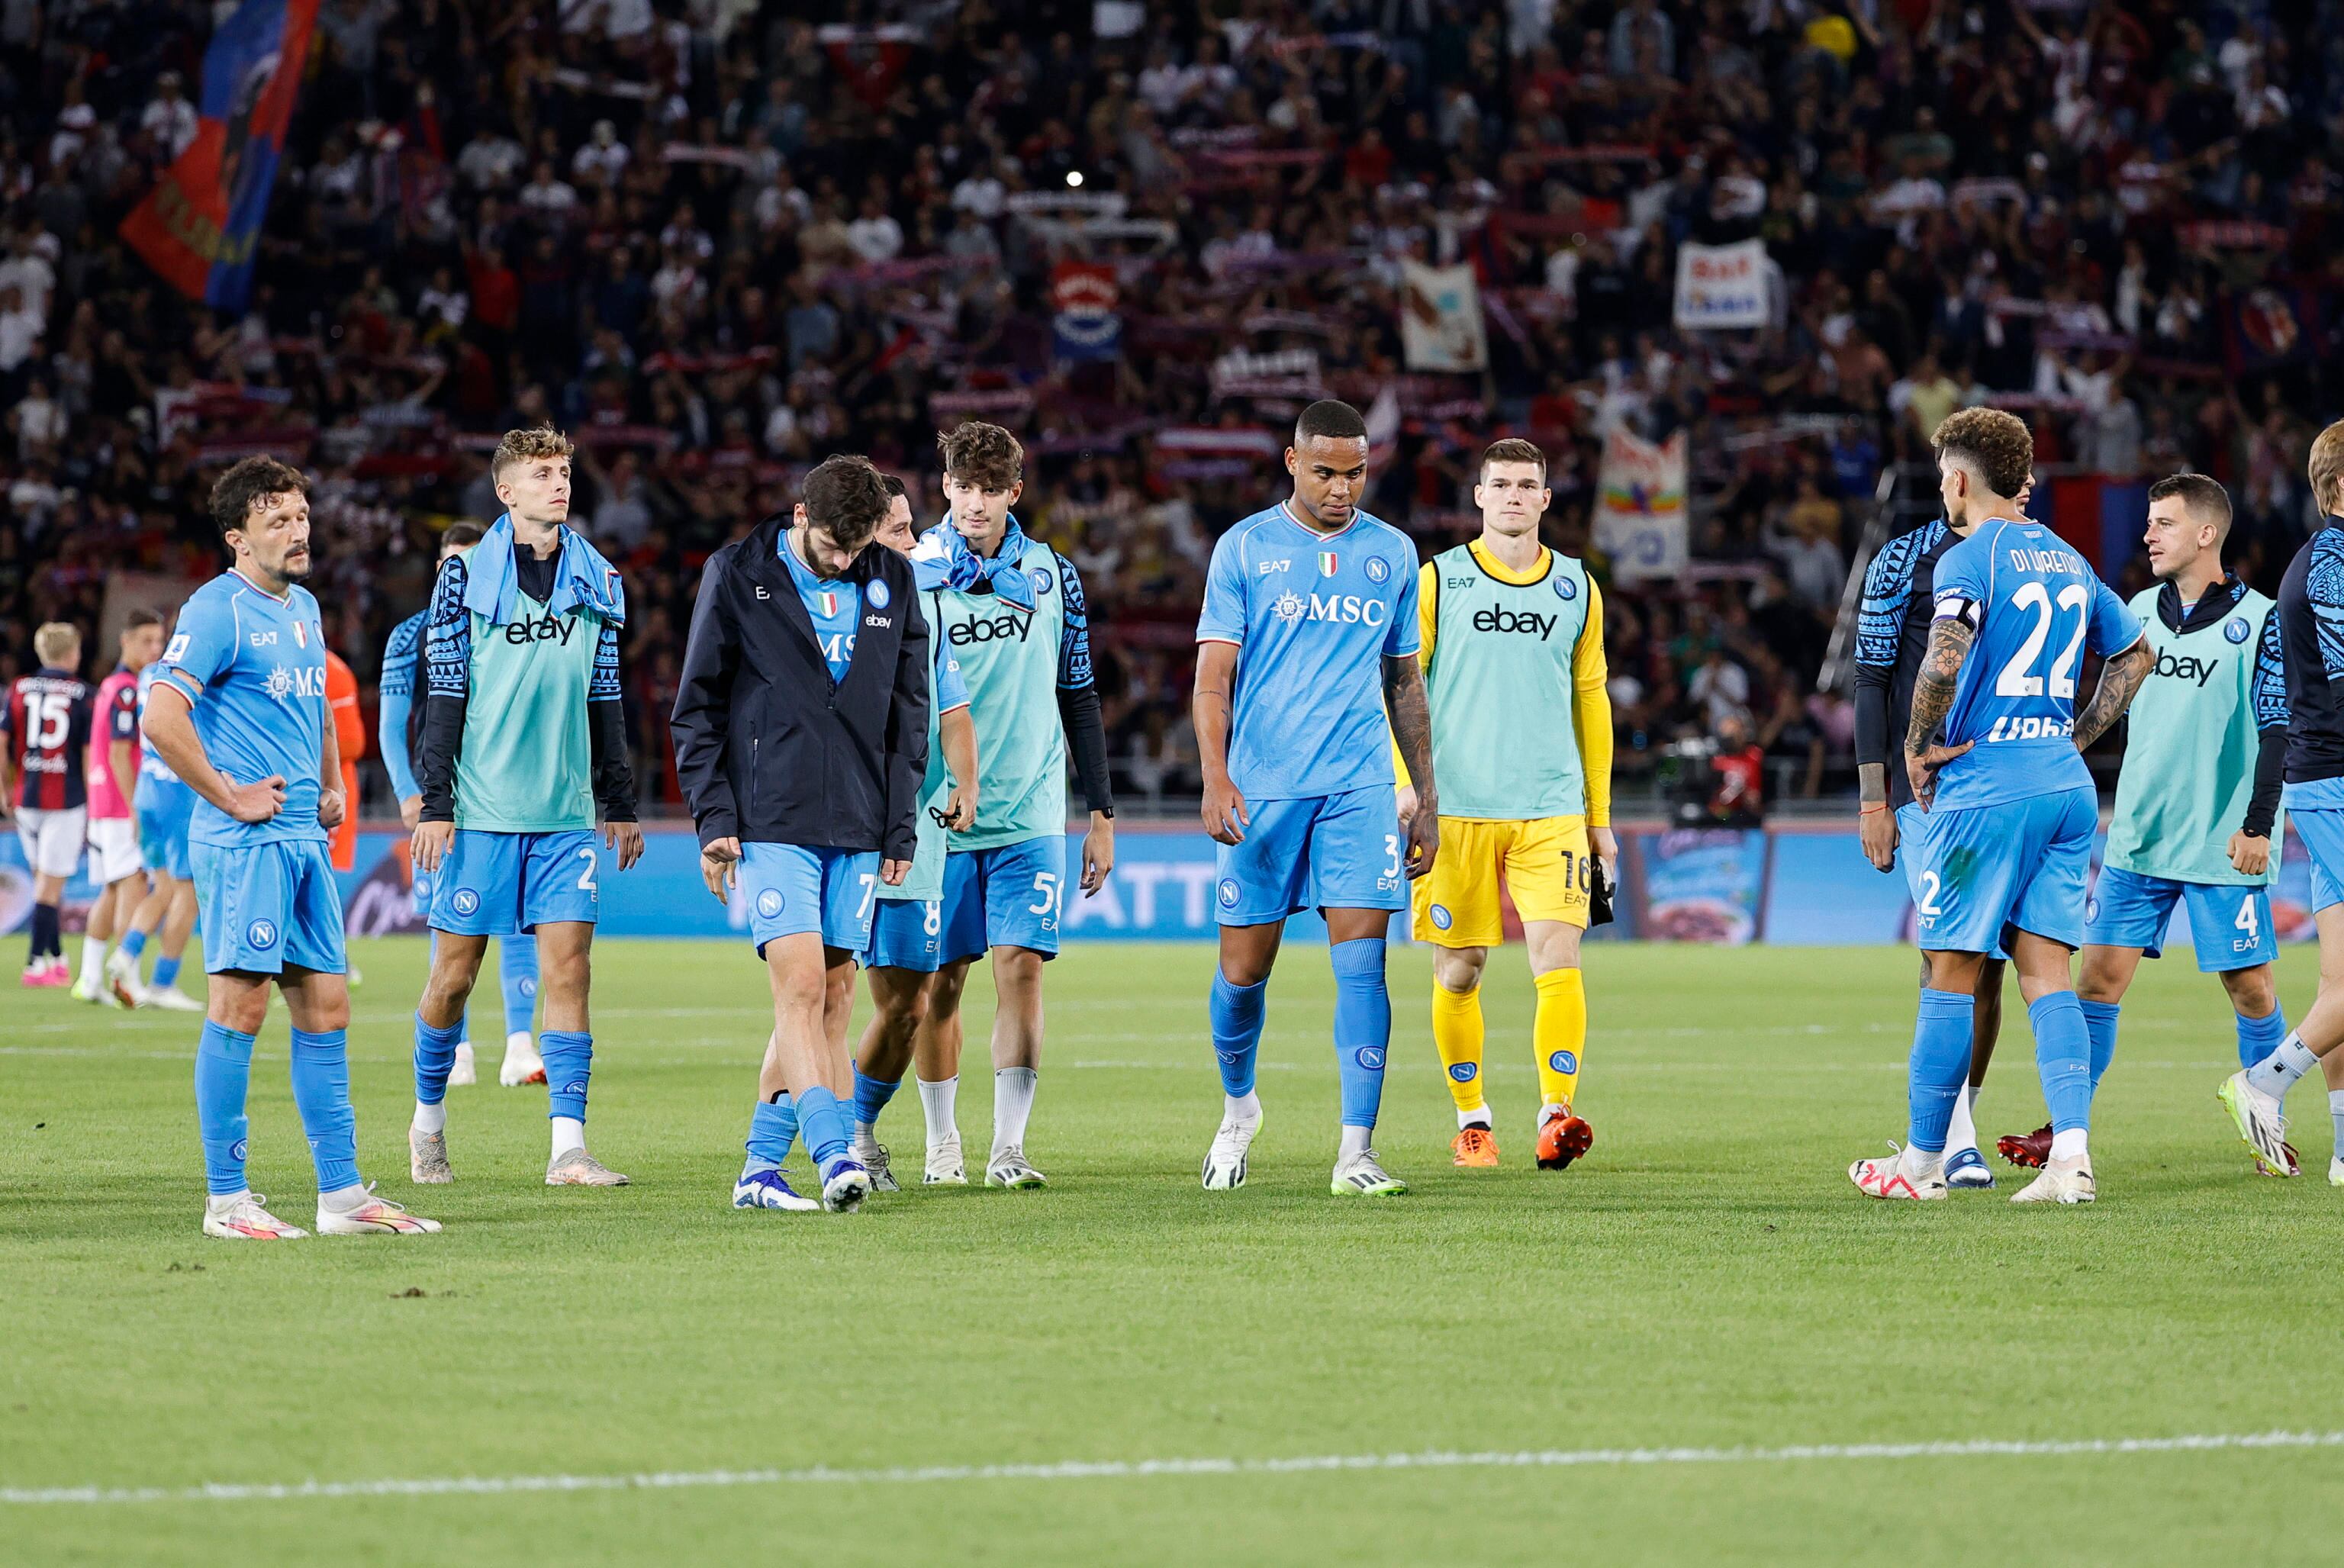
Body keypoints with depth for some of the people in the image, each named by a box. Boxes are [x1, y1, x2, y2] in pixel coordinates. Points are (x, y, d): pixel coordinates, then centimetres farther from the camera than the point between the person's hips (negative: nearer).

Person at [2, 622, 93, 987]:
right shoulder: (83, 695, -4)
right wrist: (93, 805, 2)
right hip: (67, 800, -3)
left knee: (45, 883, 16)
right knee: (50, 885, -1)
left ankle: (57, 959, 20)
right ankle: (36, 963, -4)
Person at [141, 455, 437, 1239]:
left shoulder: (304, 607, 17)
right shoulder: (217, 610, -10)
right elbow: (161, 717, -20)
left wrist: (332, 786, 20)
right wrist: (230, 798, -16)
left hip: (304, 836, 8)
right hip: (245, 841, -8)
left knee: (325, 1006, 7)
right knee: (240, 1003, -8)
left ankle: (342, 1193, 11)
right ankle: (227, 1198, -4)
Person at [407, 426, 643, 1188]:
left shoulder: (597, 580, 10)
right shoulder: (465, 578, -2)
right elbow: (443, 697, -3)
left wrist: (621, 804, 15)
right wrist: (435, 804, -8)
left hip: (566, 812, 3)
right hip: (481, 810, -3)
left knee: (569, 968, -6)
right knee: (456, 972, 4)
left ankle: (568, 1147, -7)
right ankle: (429, 1120, 24)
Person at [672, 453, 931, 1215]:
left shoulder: (892, 583, 8)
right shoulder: (737, 575, -2)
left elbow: (910, 710, 14)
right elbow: (697, 705, 2)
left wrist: (900, 828, 8)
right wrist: (714, 817, -5)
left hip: (857, 829, 4)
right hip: (771, 824, -4)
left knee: (833, 995, 3)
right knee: (800, 982, -16)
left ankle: (762, 1166, 9)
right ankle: (833, 1154, -21)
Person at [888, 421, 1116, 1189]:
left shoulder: (1052, 575, 6)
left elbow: (1079, 699, 12)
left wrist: (1101, 814, 11)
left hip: (1030, 818, 1)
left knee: (1021, 968, -8)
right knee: (941, 982, 4)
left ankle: (1008, 1148, -7)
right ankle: (941, 1143, 18)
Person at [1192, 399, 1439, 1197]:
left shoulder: (1392, 553, 10)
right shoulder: (1245, 548, 1)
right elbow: (1213, 676, -2)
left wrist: (1428, 798, 14)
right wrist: (1216, 777, -15)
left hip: (1359, 791, 1)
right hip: (1260, 791, -1)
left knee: (1362, 961, -9)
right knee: (1244, 970, 3)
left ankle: (1356, 1151, -9)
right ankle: (1238, 1106, 31)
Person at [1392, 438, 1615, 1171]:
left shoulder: (1576, 587, 12)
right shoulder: (1438, 580, 4)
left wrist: (1600, 817, 17)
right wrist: (1406, 780, -8)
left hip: (1551, 807, 1)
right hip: (1457, 808, -1)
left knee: (1557, 956, -15)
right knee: (1459, 971, 3)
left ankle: (1556, 1112, -19)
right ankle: (1471, 1117, 17)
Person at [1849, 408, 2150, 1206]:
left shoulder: (1969, 558, -10)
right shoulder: (2067, 561, 14)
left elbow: (1943, 662, -26)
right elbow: (2134, 652, 26)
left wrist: (1918, 748, -12)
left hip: (1986, 788, -7)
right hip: (2066, 786, 7)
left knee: (1951, 972, 2)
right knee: (2047, 970, 4)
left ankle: (1923, 1162, 9)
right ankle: (2071, 1155, -10)